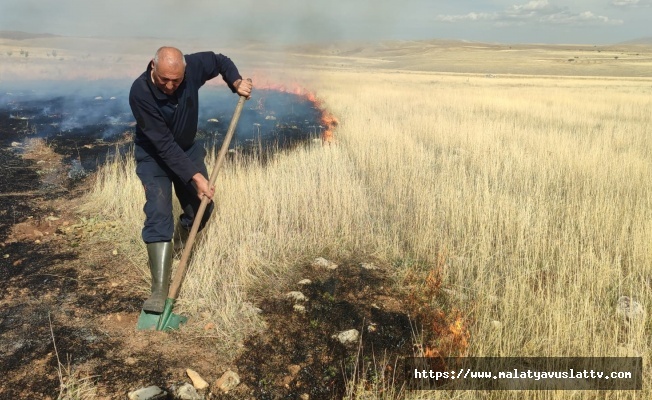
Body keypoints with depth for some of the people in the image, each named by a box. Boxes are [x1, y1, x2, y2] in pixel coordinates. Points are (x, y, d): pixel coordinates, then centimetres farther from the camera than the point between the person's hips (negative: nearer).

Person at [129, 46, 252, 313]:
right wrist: (194, 176, -36)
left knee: (202, 206, 4)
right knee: (159, 215, -17)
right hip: (153, 156, -4)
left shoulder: (193, 66, -22)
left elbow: (221, 61, 1)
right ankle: (159, 291, -18)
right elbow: (164, 144, -32)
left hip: (187, 149, 5)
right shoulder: (140, 93, -32)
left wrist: (236, 82, -18)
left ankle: (184, 230, 41)